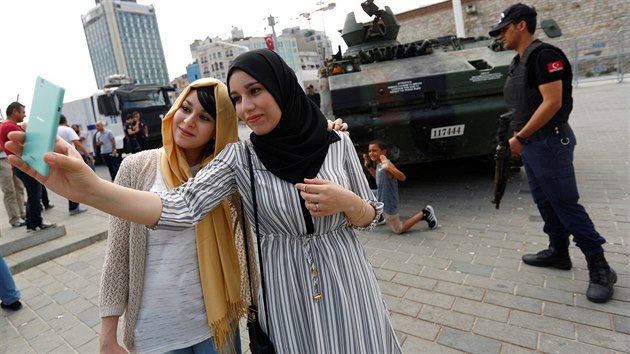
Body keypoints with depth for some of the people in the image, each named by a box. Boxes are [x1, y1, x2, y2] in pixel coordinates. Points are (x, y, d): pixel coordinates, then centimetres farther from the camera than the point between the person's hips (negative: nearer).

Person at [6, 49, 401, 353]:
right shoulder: (240, 157, -10)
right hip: (287, 295, 0)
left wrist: (344, 201, -22)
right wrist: (89, 187, -35)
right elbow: (182, 207, -22)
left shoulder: (338, 143, -8)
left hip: (346, 286, 1)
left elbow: (371, 216, 0)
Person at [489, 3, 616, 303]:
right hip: (531, 144, 10)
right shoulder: (518, 62, 13)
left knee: (567, 205, -4)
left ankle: (600, 268, 9)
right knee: (546, 203, 16)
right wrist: (518, 138, 11)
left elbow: (552, 103, -21)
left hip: (550, 143, -9)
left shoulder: (544, 55, -15)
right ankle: (558, 253, 29)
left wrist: (519, 136, -17)